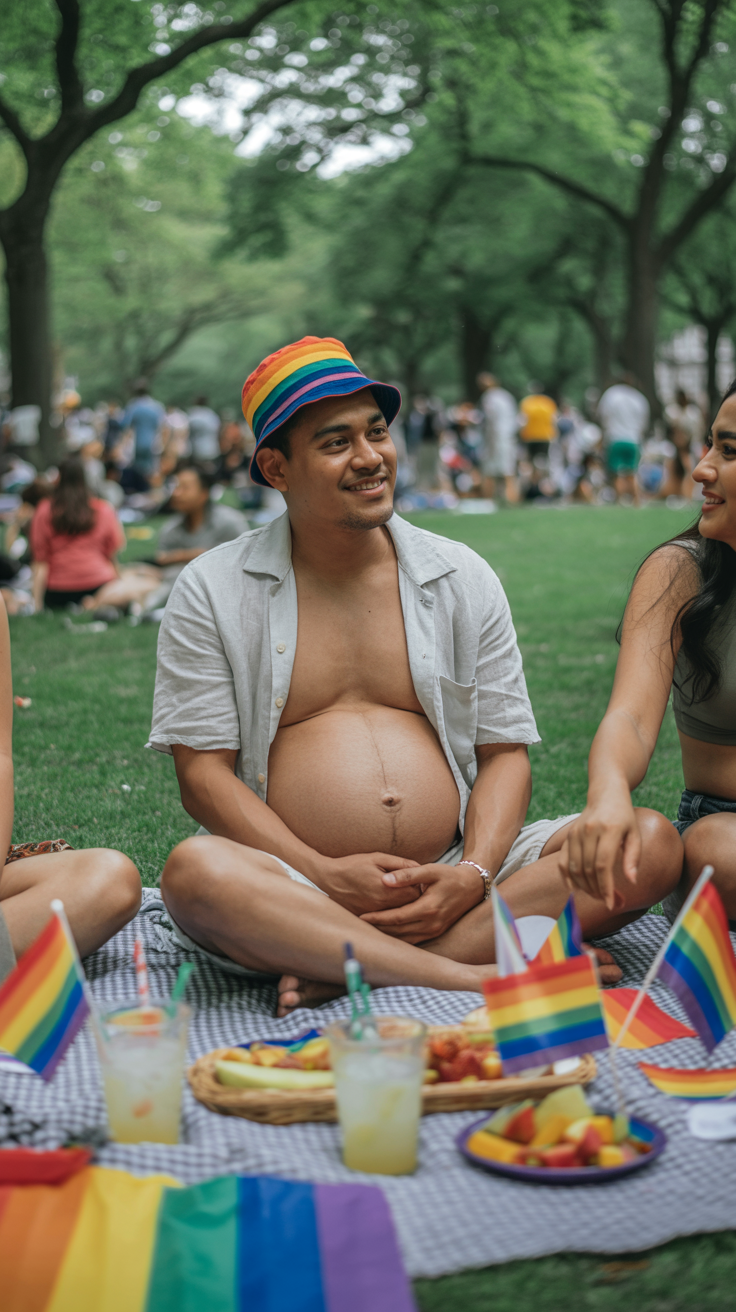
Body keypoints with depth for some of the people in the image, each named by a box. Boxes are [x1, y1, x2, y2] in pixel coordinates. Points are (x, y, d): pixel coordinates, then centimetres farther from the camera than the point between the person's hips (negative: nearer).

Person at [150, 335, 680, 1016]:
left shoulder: (463, 578, 12)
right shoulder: (213, 590, 5)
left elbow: (505, 752, 10)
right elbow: (203, 771, -1)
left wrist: (474, 874, -11)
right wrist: (327, 876, -15)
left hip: (451, 875, 3)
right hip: (303, 891, -3)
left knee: (649, 841, -19)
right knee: (194, 871, -35)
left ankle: (343, 972, -27)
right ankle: (471, 976, -29)